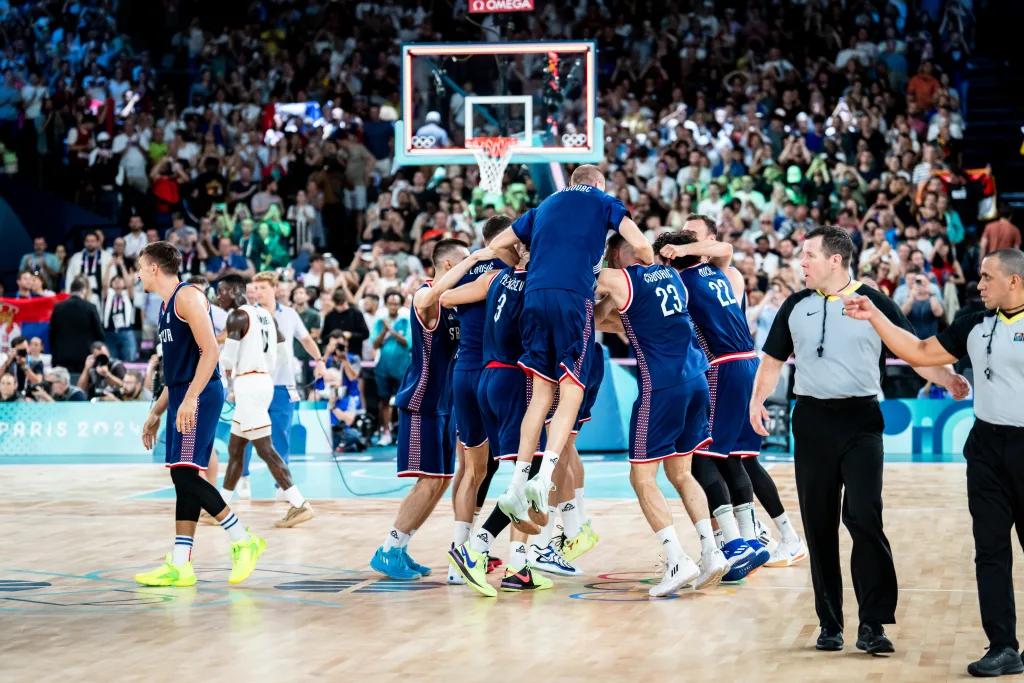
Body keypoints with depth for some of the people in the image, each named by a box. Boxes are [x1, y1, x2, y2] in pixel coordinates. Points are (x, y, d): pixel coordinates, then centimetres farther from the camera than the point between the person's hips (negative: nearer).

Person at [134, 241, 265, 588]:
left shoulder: (188, 296, -10)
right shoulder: (166, 306, 20)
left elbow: (210, 351, -18)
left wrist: (190, 399, -25)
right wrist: (156, 412, 25)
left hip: (200, 397, -10)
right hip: (182, 398, 10)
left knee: (185, 474, -14)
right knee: (184, 480, 6)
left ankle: (244, 541, -6)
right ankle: (179, 566, 5)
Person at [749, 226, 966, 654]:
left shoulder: (874, 304, 1)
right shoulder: (796, 307, 10)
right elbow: (773, 358, 16)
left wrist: (947, 379, -16)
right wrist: (758, 398, 0)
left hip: (860, 422, -3)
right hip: (812, 422, 3)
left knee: (864, 519, -14)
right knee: (819, 526, 6)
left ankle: (872, 625, -11)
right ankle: (829, 624, 15)